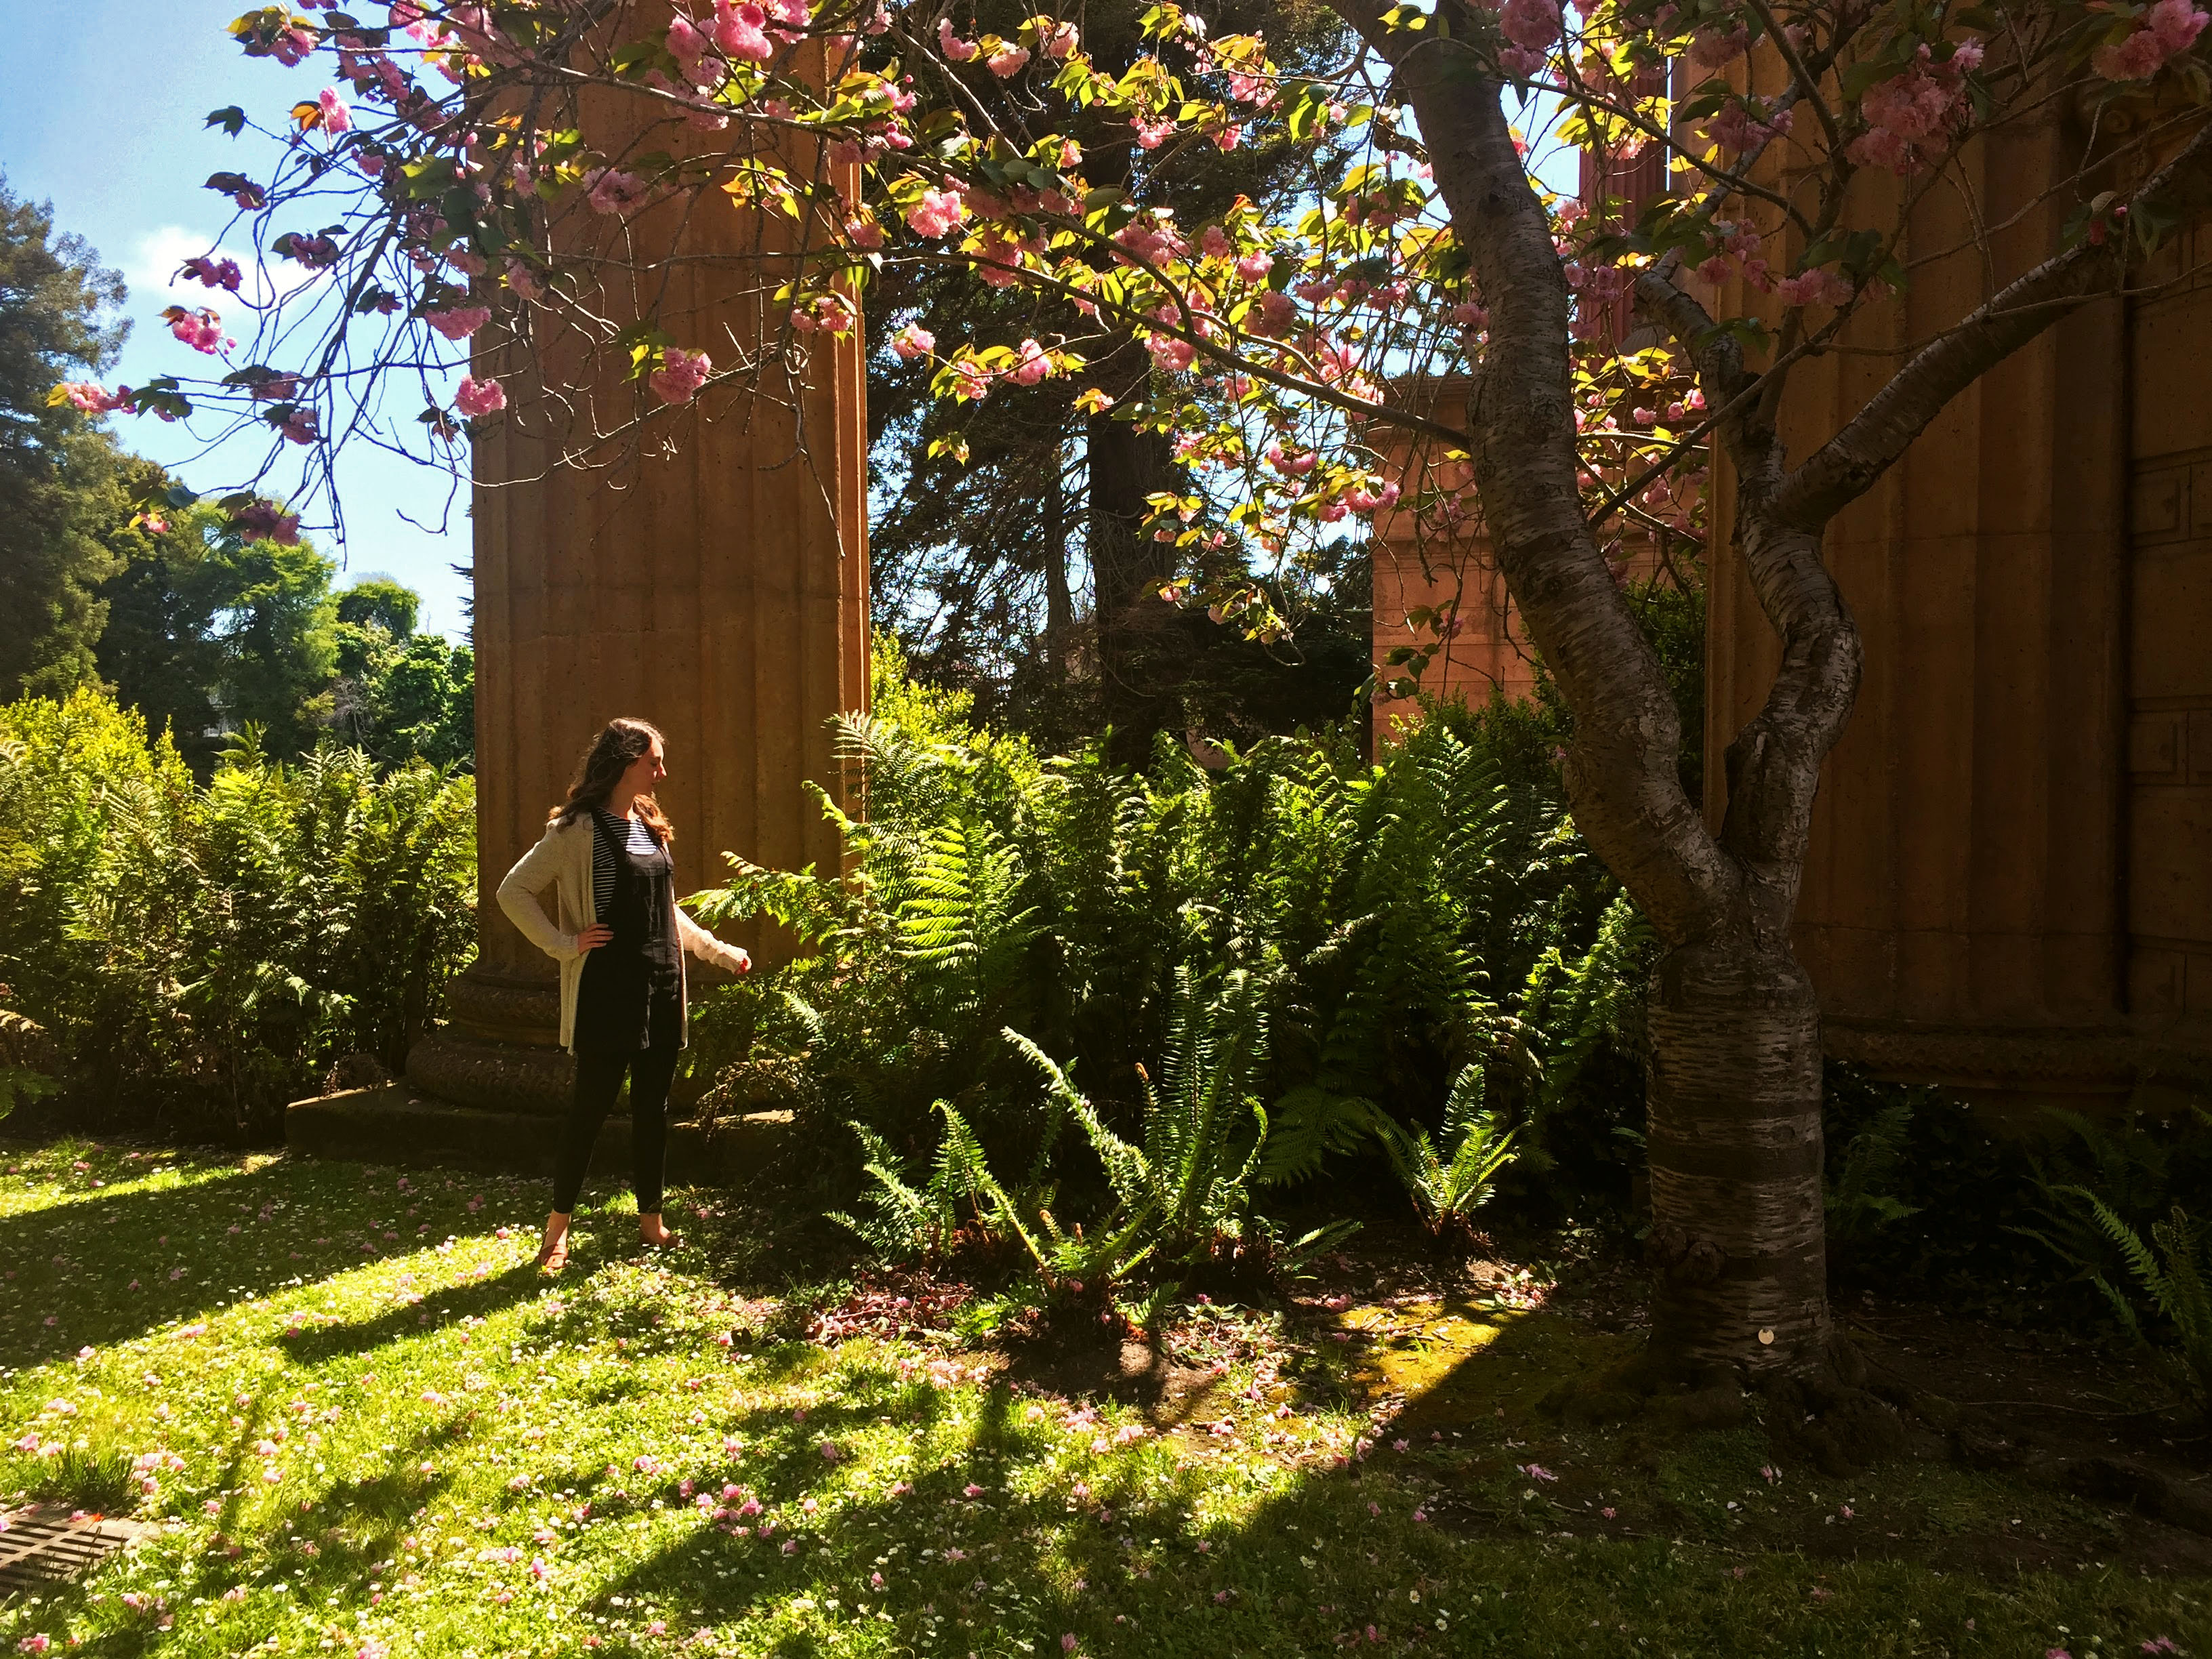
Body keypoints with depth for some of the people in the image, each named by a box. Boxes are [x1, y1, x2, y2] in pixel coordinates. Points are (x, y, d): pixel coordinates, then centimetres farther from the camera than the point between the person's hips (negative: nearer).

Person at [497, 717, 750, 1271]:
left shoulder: (650, 826, 14)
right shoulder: (579, 829, -8)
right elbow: (513, 891, -9)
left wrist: (720, 951, 20)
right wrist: (565, 944, -13)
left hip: (662, 989, 6)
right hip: (608, 991, -6)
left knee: (653, 1106, 11)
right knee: (591, 1105, 0)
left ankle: (651, 1220, 22)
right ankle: (558, 1228, 15)